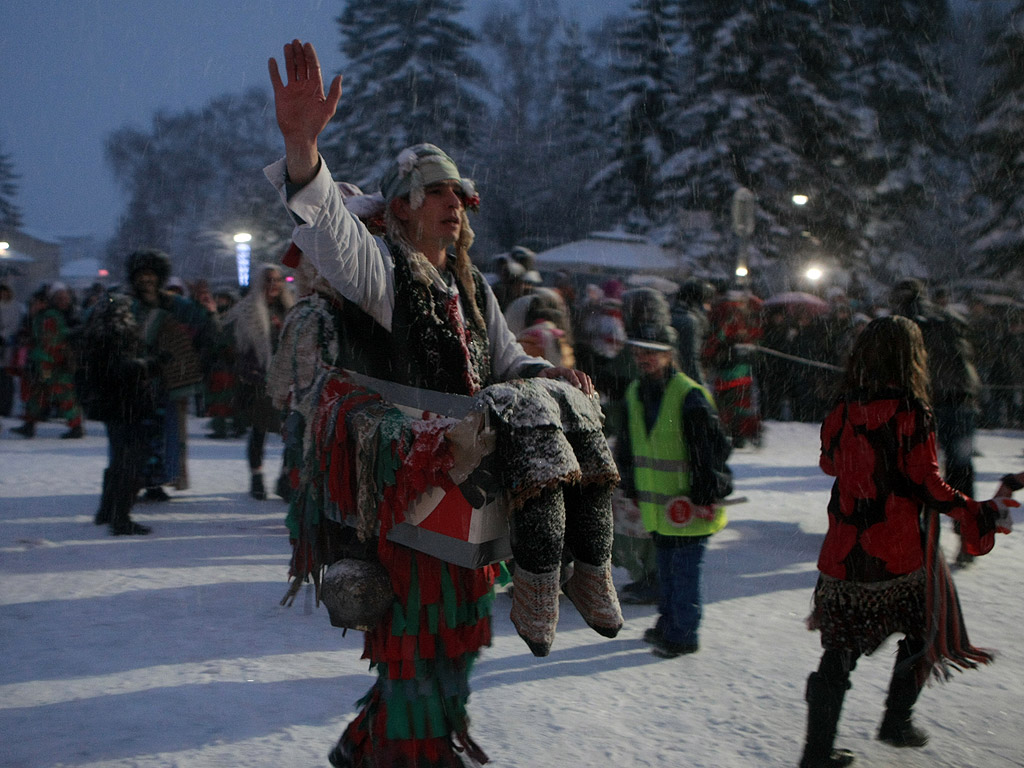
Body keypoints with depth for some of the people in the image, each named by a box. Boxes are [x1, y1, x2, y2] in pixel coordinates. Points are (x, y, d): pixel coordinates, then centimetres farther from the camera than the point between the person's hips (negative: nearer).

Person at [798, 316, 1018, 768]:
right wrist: (983, 514, -3)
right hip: (899, 554, -4)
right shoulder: (911, 412, -14)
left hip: (845, 551, 4)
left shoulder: (843, 411, 0)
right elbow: (929, 485, -13)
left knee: (840, 648, 10)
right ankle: (896, 722, 27)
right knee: (922, 631, 22)